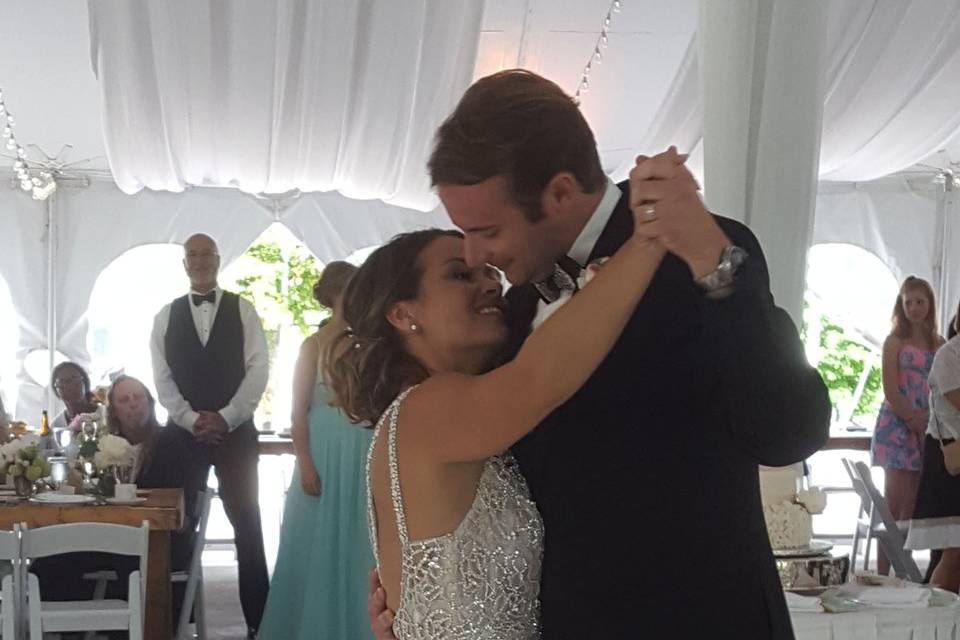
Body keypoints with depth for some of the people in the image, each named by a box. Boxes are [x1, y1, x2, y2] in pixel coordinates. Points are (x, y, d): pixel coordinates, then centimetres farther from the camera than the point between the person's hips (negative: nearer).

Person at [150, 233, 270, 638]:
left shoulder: (242, 310, 5)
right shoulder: (166, 316, 10)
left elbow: (258, 369, -3)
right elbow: (162, 377, 3)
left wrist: (225, 418, -12)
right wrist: (192, 419, -10)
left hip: (235, 430, -2)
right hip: (184, 432, 2)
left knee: (247, 526, -1)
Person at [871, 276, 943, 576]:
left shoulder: (939, 344, 14)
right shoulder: (895, 341, 1)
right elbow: (890, 392, -7)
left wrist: (927, 420, -5)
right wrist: (915, 421, -11)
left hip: (928, 430, 5)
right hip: (898, 428, -5)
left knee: (915, 506, 4)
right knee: (898, 505, -9)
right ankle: (883, 575, -6)